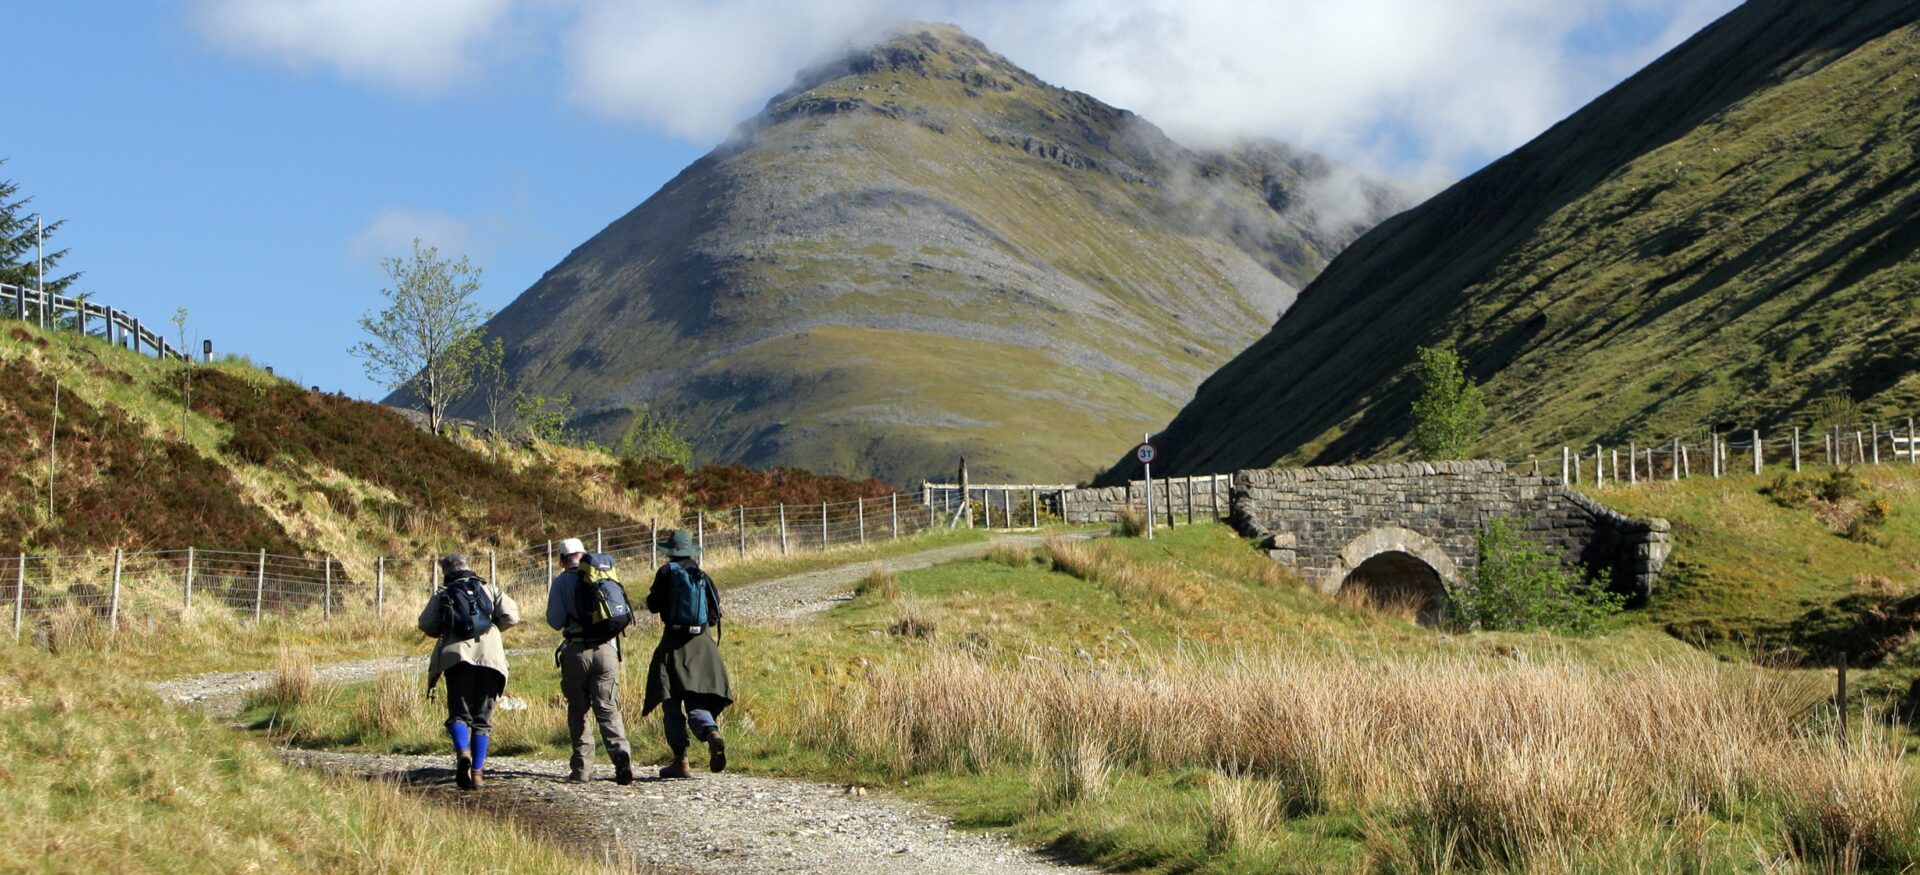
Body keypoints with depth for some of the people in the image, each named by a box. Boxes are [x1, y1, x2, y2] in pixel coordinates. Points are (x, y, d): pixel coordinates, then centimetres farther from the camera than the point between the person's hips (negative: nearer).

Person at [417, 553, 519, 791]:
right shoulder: (488, 589, 18)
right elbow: (511, 615, 6)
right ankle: (477, 772, 3)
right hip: (489, 656, 1)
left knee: (458, 713, 3)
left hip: (456, 656, -1)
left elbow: (427, 624, 1)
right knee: (482, 718, 8)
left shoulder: (442, 595, 14)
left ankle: (463, 753, -25)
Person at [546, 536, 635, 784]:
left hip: (576, 650, -2)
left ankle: (580, 768, 6)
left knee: (577, 710, 11)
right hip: (607, 649, 2)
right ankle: (621, 753, -23)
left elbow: (555, 622, -3)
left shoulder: (561, 581, 1)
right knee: (607, 708, 1)